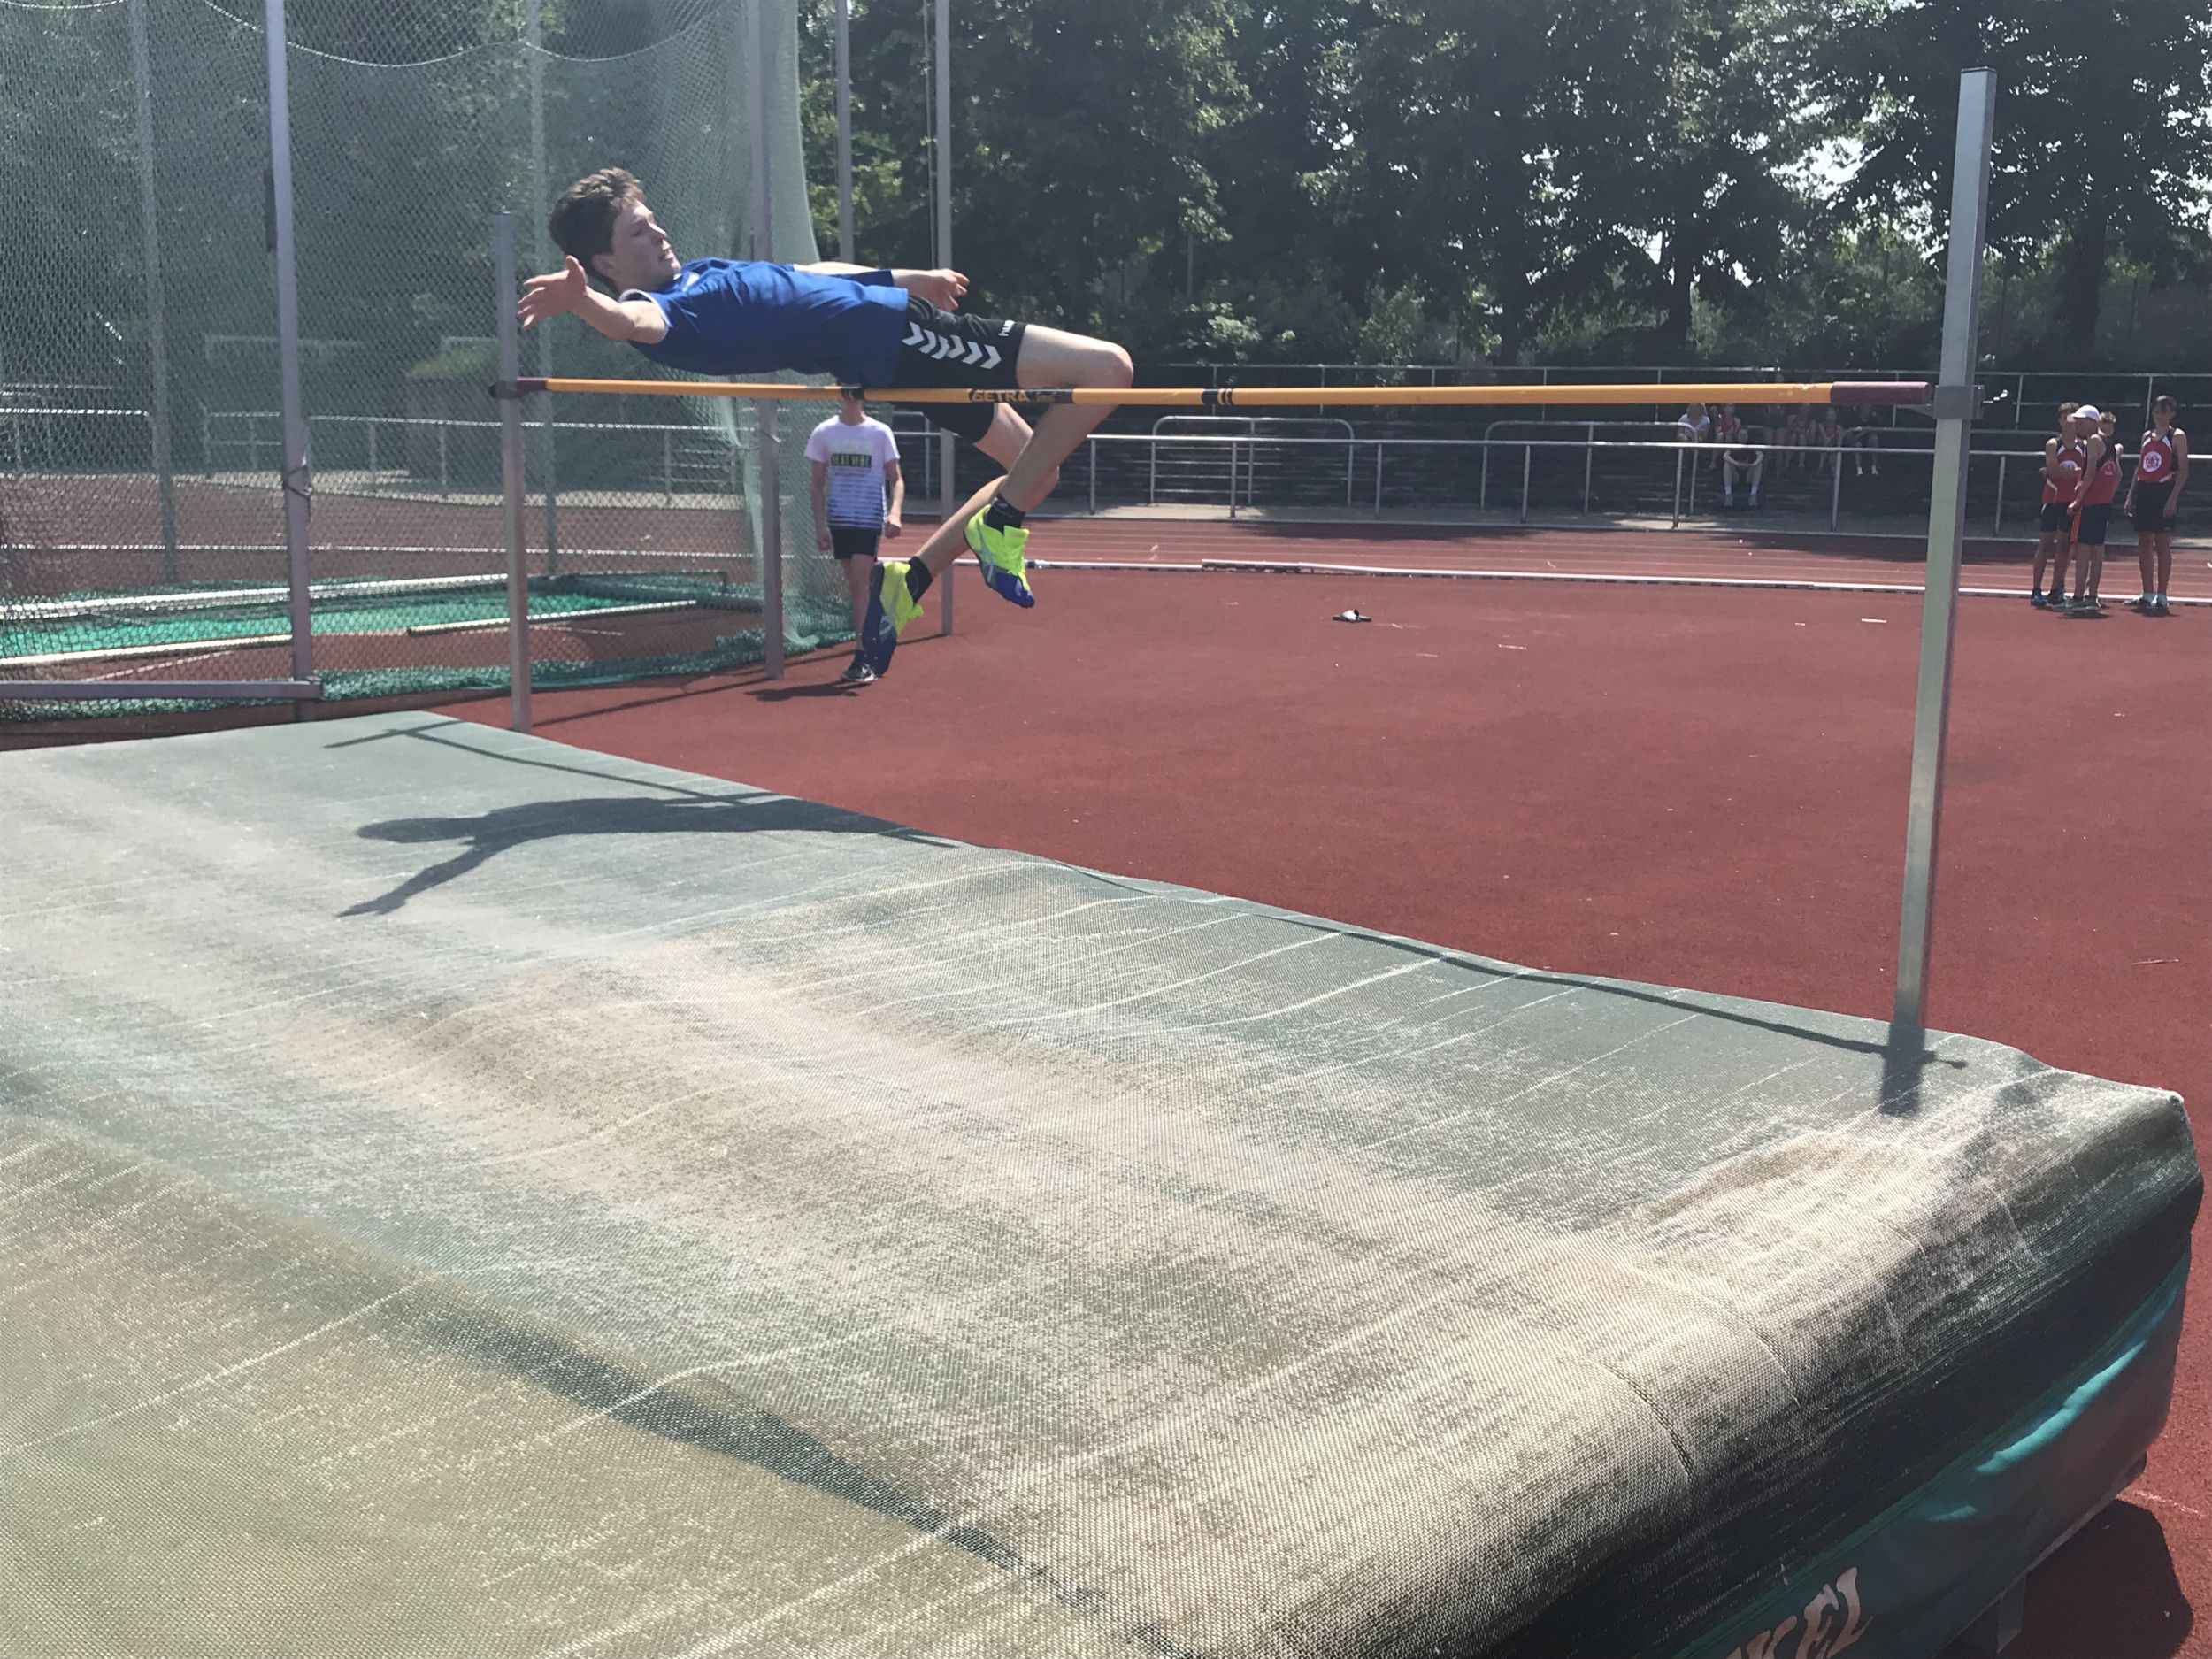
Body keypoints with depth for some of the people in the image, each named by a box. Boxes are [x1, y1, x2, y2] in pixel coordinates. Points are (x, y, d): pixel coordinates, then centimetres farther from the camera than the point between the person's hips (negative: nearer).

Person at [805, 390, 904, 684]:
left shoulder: (880, 433, 0)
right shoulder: (823, 433, 6)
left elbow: (896, 479, 0)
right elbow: (818, 484, 9)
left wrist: (895, 512, -17)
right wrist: (820, 525, 0)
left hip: (870, 519, -3)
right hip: (838, 520, 3)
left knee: (859, 584, -13)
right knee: (855, 587, 6)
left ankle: (862, 658, -13)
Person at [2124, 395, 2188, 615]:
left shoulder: (2177, 436, -3)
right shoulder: (2147, 436, 16)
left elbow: (2183, 469, -9)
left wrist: (2173, 498, -18)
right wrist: (2130, 496, 12)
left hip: (2164, 492, -6)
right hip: (2143, 492, 6)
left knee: (2162, 545, -6)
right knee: (2144, 545, 6)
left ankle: (2161, 598, -4)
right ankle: (2147, 596, 12)